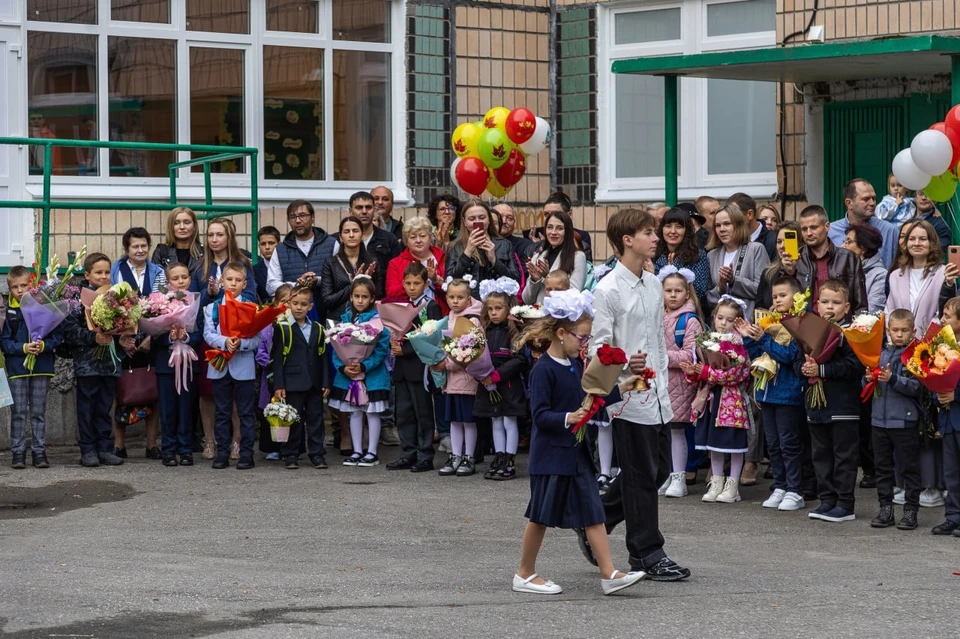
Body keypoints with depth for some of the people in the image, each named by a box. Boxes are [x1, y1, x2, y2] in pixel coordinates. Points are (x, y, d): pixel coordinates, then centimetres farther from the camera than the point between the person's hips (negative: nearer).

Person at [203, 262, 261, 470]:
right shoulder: (212, 308, 7)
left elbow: (257, 338, -6)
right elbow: (208, 334, -4)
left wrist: (241, 343, -25)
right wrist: (224, 342, -22)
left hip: (244, 367, -2)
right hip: (219, 366, 2)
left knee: (245, 413, 2)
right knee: (222, 413, 8)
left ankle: (246, 454, 7)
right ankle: (222, 453, 13)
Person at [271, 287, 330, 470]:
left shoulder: (317, 329, 10)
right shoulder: (281, 328, -2)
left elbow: (323, 357, 12)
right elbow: (277, 358, -5)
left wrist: (326, 383, 5)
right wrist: (278, 385, -11)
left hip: (314, 384, 4)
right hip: (292, 384, -4)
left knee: (316, 419, 8)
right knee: (293, 421, 1)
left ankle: (317, 453, 15)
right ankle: (290, 455, 9)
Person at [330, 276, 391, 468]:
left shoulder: (378, 319, -8)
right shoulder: (345, 319, 5)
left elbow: (382, 348, -12)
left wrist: (364, 366, -20)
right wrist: (343, 367, -13)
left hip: (373, 374, -4)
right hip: (347, 374, 4)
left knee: (372, 413, 4)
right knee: (354, 413, 11)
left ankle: (372, 453, 10)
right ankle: (357, 452, 19)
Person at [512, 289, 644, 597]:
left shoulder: (576, 365, 10)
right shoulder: (544, 370, -16)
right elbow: (540, 415, -20)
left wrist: (621, 388, 12)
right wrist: (568, 418, -33)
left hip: (576, 451, 8)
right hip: (550, 453, -8)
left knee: (593, 512, 4)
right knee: (542, 515, 2)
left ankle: (609, 574, 3)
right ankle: (525, 575, 15)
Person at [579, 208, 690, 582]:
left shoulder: (654, 284, 12)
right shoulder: (608, 290, -12)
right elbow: (597, 347, -14)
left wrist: (663, 381, 18)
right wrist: (625, 365, -33)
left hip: (656, 396, 8)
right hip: (629, 397, -8)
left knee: (659, 469, 13)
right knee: (641, 475, -1)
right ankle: (647, 554, 9)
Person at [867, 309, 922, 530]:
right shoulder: (881, 353, 8)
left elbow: (916, 387, -17)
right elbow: (869, 386, 15)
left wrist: (892, 379, -25)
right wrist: (869, 378, -7)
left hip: (905, 421, -5)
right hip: (880, 419, 6)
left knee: (909, 468, 3)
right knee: (882, 467, 12)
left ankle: (910, 511, 10)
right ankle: (885, 509, 21)